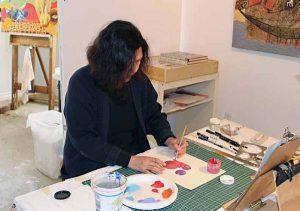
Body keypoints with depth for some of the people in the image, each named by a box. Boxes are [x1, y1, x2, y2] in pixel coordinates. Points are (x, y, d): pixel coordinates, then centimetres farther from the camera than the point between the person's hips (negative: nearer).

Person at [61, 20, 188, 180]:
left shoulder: (138, 78, 0)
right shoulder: (81, 83, -15)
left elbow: (154, 115, 13)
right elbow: (83, 139, -19)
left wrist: (168, 138, -6)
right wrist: (129, 160, -27)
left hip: (137, 162, 5)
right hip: (90, 170, -5)